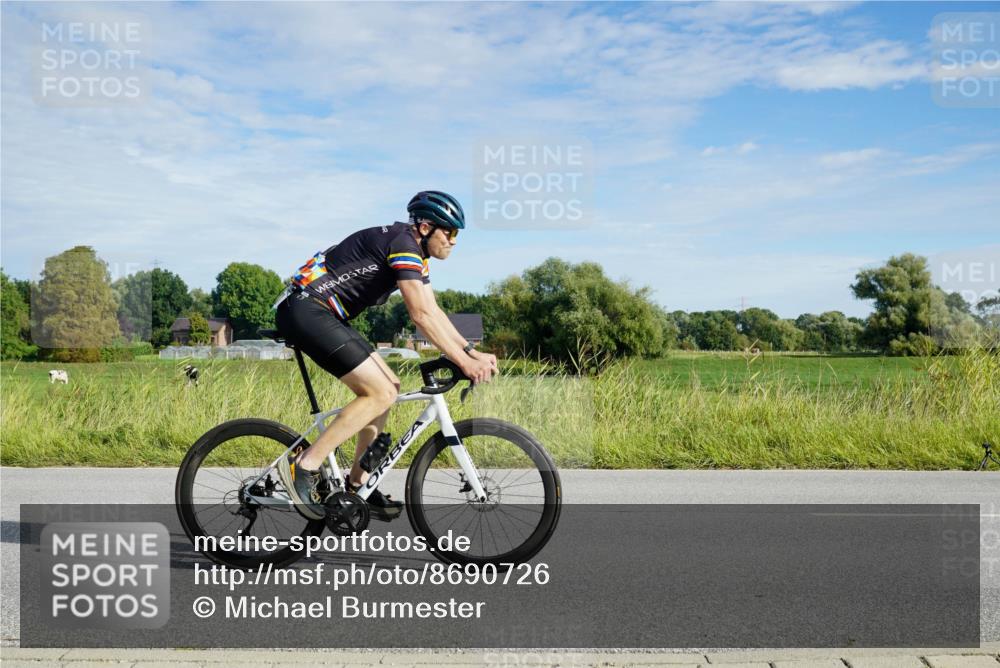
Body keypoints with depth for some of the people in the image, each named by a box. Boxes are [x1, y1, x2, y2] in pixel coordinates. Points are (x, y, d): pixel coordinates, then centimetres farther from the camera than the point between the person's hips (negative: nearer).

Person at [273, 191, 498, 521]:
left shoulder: (416, 254, 16)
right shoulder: (403, 243, -15)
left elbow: (434, 311, 17)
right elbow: (421, 315, -22)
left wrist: (472, 352, 7)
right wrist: (463, 361, -19)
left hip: (320, 315, 11)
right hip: (306, 310, -11)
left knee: (388, 386, 9)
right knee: (381, 393, -15)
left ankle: (358, 485, 15)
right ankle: (304, 466, -10)